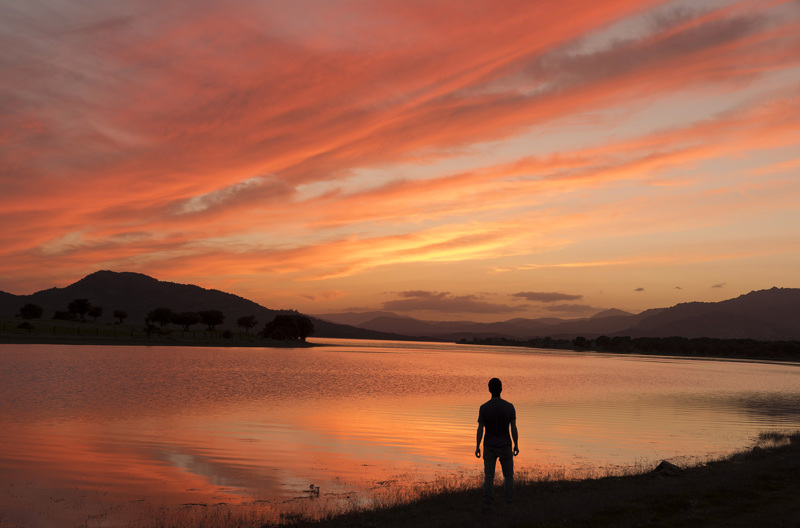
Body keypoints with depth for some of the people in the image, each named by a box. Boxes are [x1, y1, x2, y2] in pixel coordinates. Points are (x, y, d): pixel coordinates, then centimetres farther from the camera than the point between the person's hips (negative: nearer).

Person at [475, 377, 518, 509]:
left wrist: (477, 447, 0)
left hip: (489, 447, 0)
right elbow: (514, 428, -7)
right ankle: (509, 503, 9)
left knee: (489, 476, 6)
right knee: (508, 475, 12)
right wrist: (516, 445, 3)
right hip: (505, 446, 0)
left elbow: (480, 429, -9)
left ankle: (488, 503, 2)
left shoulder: (484, 408, -10)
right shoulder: (509, 407, -8)